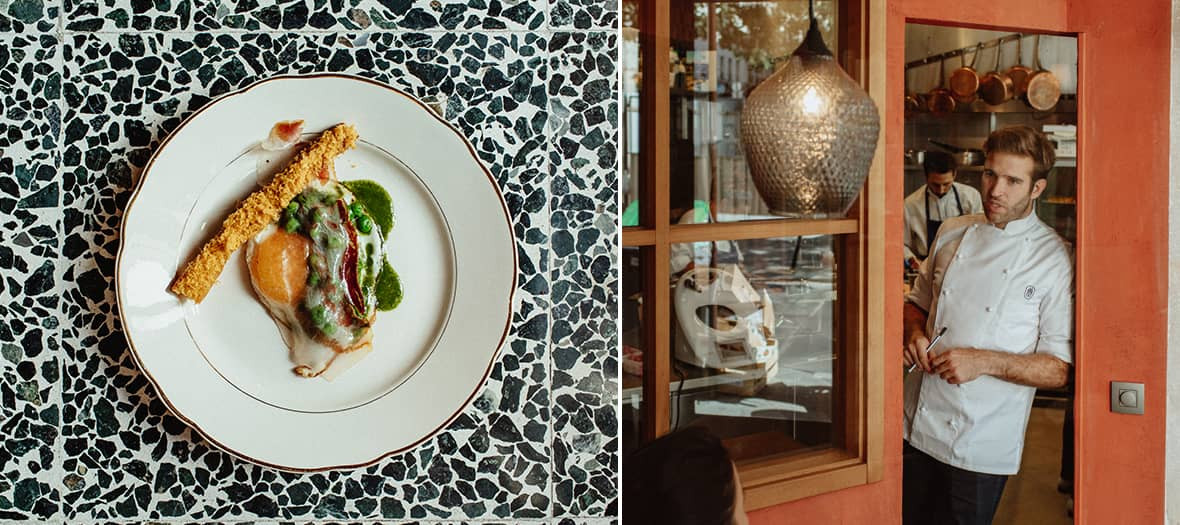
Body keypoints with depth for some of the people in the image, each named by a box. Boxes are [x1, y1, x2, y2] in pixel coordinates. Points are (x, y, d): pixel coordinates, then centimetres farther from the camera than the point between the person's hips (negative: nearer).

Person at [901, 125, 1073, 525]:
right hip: (917, 427, 4)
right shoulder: (952, 234, 6)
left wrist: (985, 362, -21)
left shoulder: (1054, 260, -9)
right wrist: (915, 334, -2)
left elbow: (1061, 368, -10)